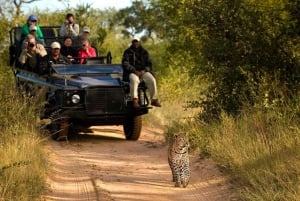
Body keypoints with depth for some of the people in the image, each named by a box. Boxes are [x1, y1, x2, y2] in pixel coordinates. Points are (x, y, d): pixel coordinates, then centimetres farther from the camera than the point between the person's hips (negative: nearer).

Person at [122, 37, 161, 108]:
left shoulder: (144, 52, 14)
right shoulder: (127, 52, 5)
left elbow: (149, 64, 10)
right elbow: (125, 64, -7)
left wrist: (144, 70, -12)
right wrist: (134, 71, -20)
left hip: (143, 72, 3)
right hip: (131, 72, -3)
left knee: (152, 80, -26)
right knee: (134, 80, -38)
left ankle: (154, 99, -19)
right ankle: (135, 100, -41)